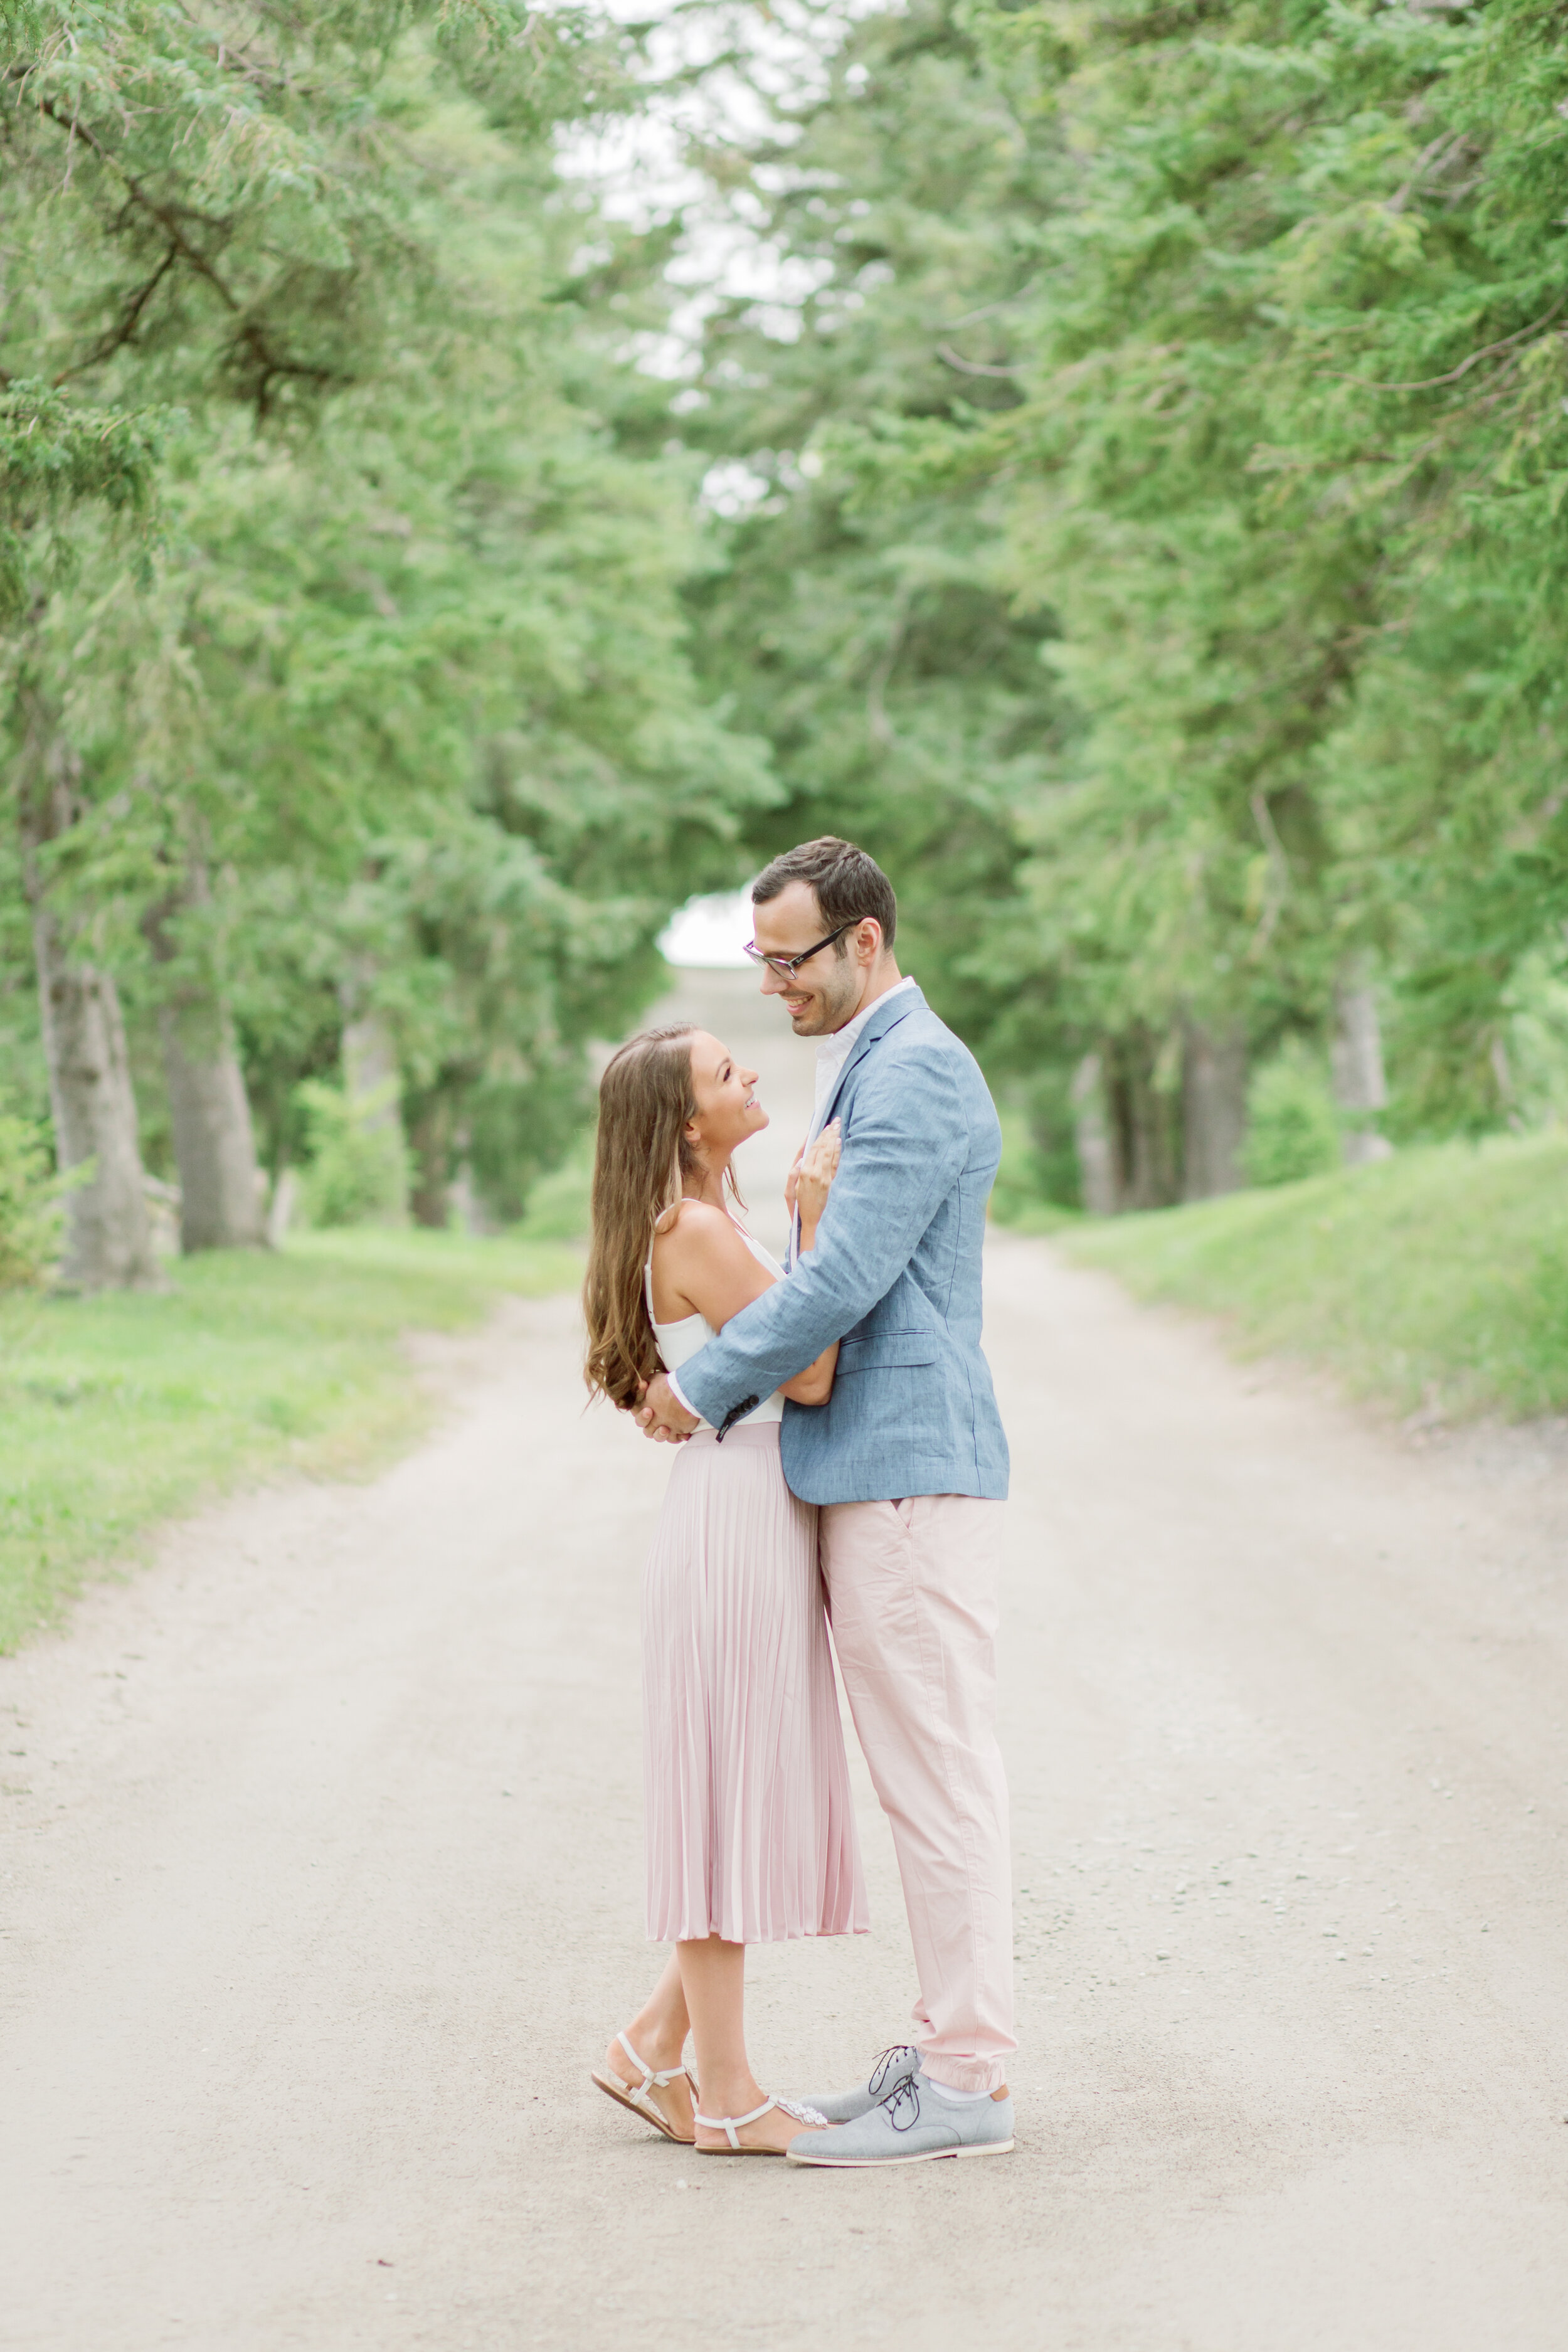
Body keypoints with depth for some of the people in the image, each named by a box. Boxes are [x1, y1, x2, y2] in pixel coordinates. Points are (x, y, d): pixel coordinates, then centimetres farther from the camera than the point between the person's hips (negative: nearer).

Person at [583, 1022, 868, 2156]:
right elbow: (809, 1375, -17)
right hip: (735, 1518, -10)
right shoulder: (696, 1232, -15)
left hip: (763, 1521, 10)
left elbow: (792, 1366, 19)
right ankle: (728, 2096, 4)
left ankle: (655, 2048, 20)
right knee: (732, 1801, -3)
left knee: (763, 1804, 13)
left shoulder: (714, 1223, 15)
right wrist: (815, 1222, -15)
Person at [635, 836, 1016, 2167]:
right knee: (926, 1773, 12)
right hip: (872, 1468, 10)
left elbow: (843, 1283, -19)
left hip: (909, 1470, -10)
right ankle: (953, 2047, 18)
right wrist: (723, 1392, 14)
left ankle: (965, 2084, -2)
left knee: (937, 1771, -6)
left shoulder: (915, 1074, -13)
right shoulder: (870, 1070, 20)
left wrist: (702, 1390, -9)